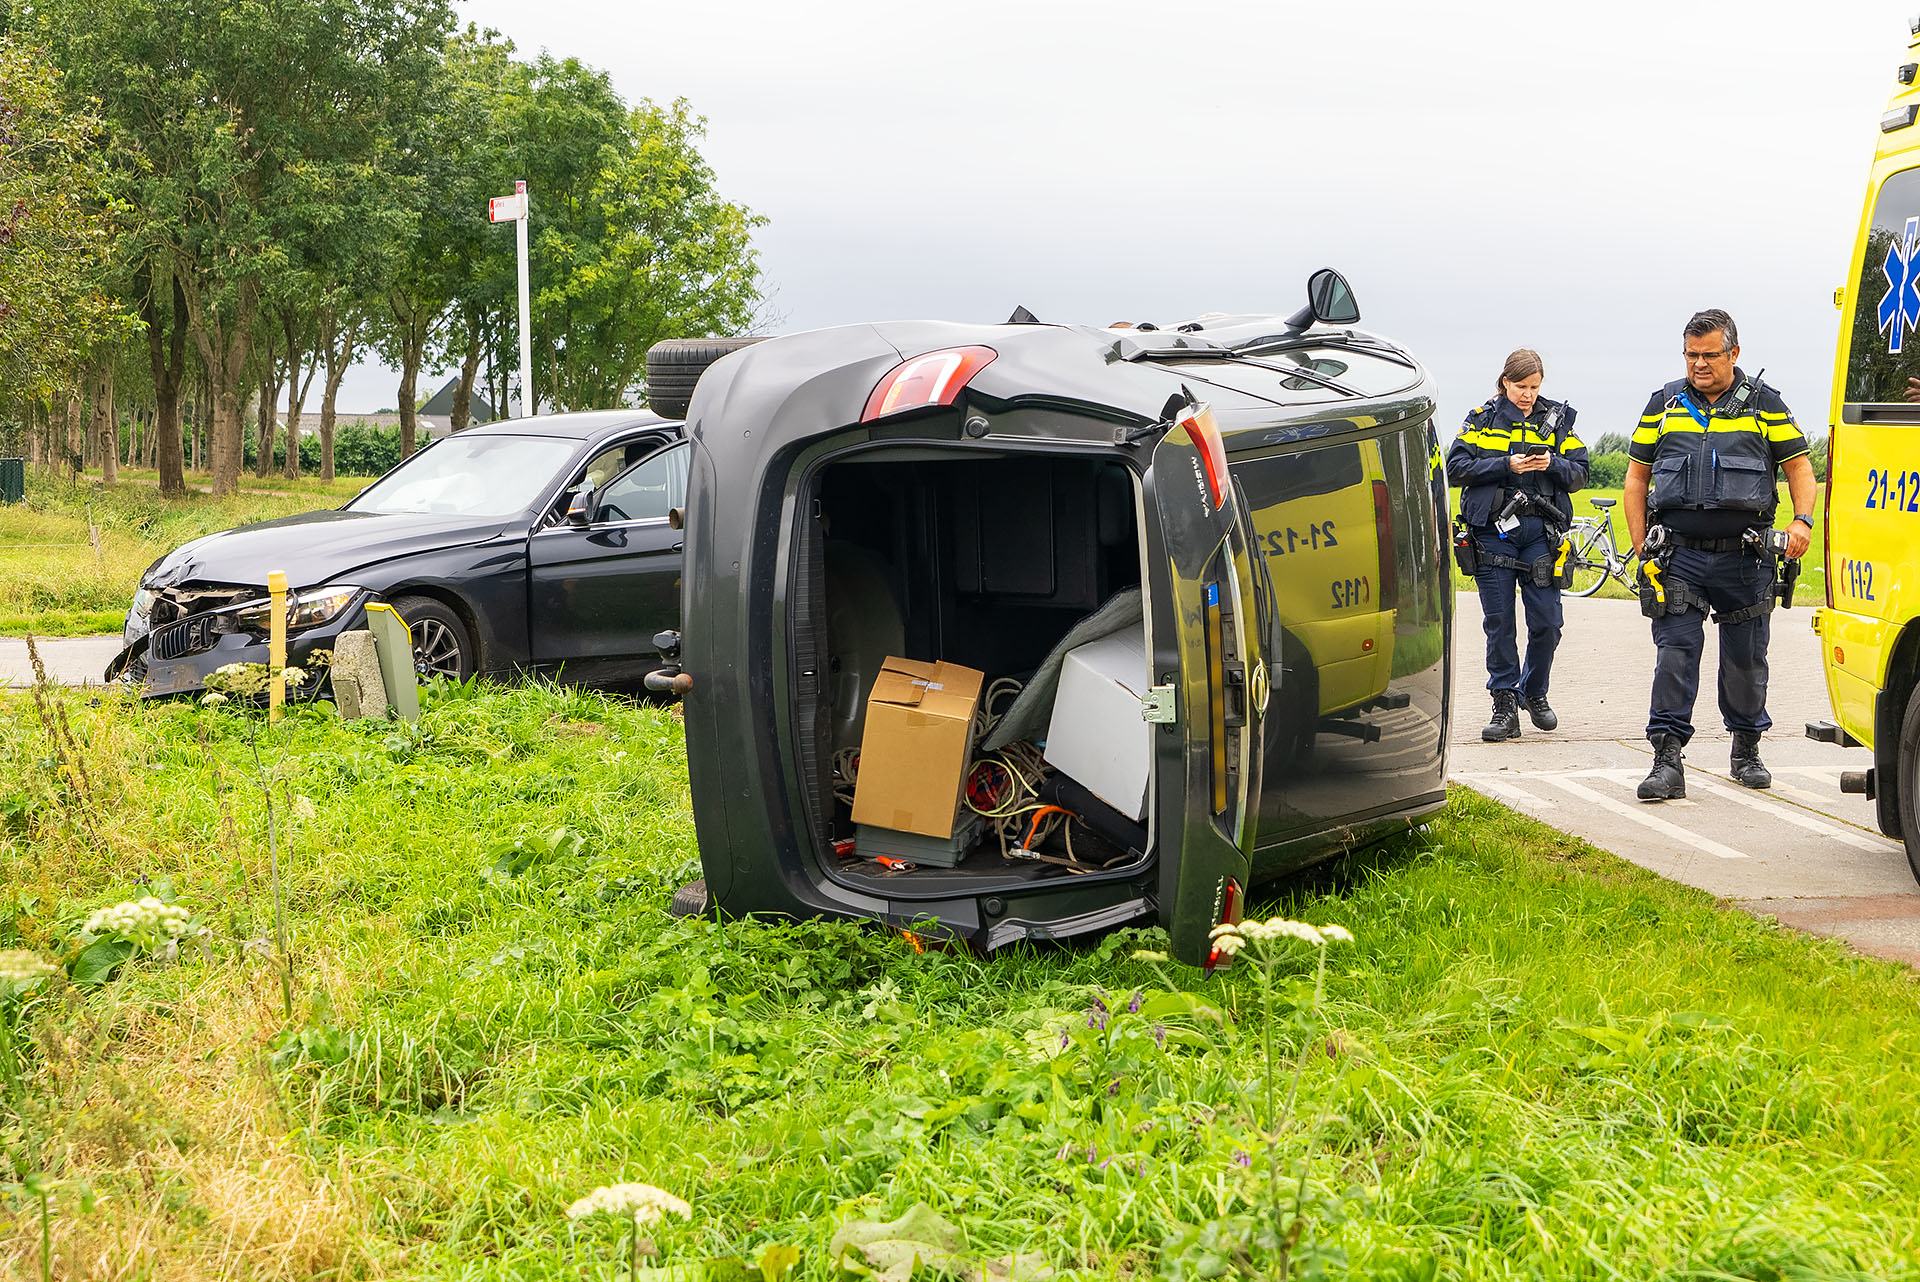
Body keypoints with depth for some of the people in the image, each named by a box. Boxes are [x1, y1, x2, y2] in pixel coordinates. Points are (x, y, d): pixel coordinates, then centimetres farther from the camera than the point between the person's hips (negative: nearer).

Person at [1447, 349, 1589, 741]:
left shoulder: (1557, 419, 11)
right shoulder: (1483, 420, 7)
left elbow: (1580, 474, 9)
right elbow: (1456, 468, -3)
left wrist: (1552, 464, -12)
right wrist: (1507, 465, -13)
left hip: (1540, 532, 1)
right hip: (1492, 531, -1)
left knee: (1546, 621, -2)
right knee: (1499, 623, -1)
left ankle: (1534, 693, 21)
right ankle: (1505, 706, 5)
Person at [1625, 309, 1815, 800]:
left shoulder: (1763, 404, 6)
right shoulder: (1664, 403, 9)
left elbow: (1799, 466, 8)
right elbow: (1636, 475, 13)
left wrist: (1803, 520, -10)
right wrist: (1641, 543, 4)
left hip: (1744, 556, 0)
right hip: (1679, 554, 0)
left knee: (1746, 658, 9)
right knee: (1676, 652, -8)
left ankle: (1746, 749, 27)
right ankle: (1667, 761, -10)